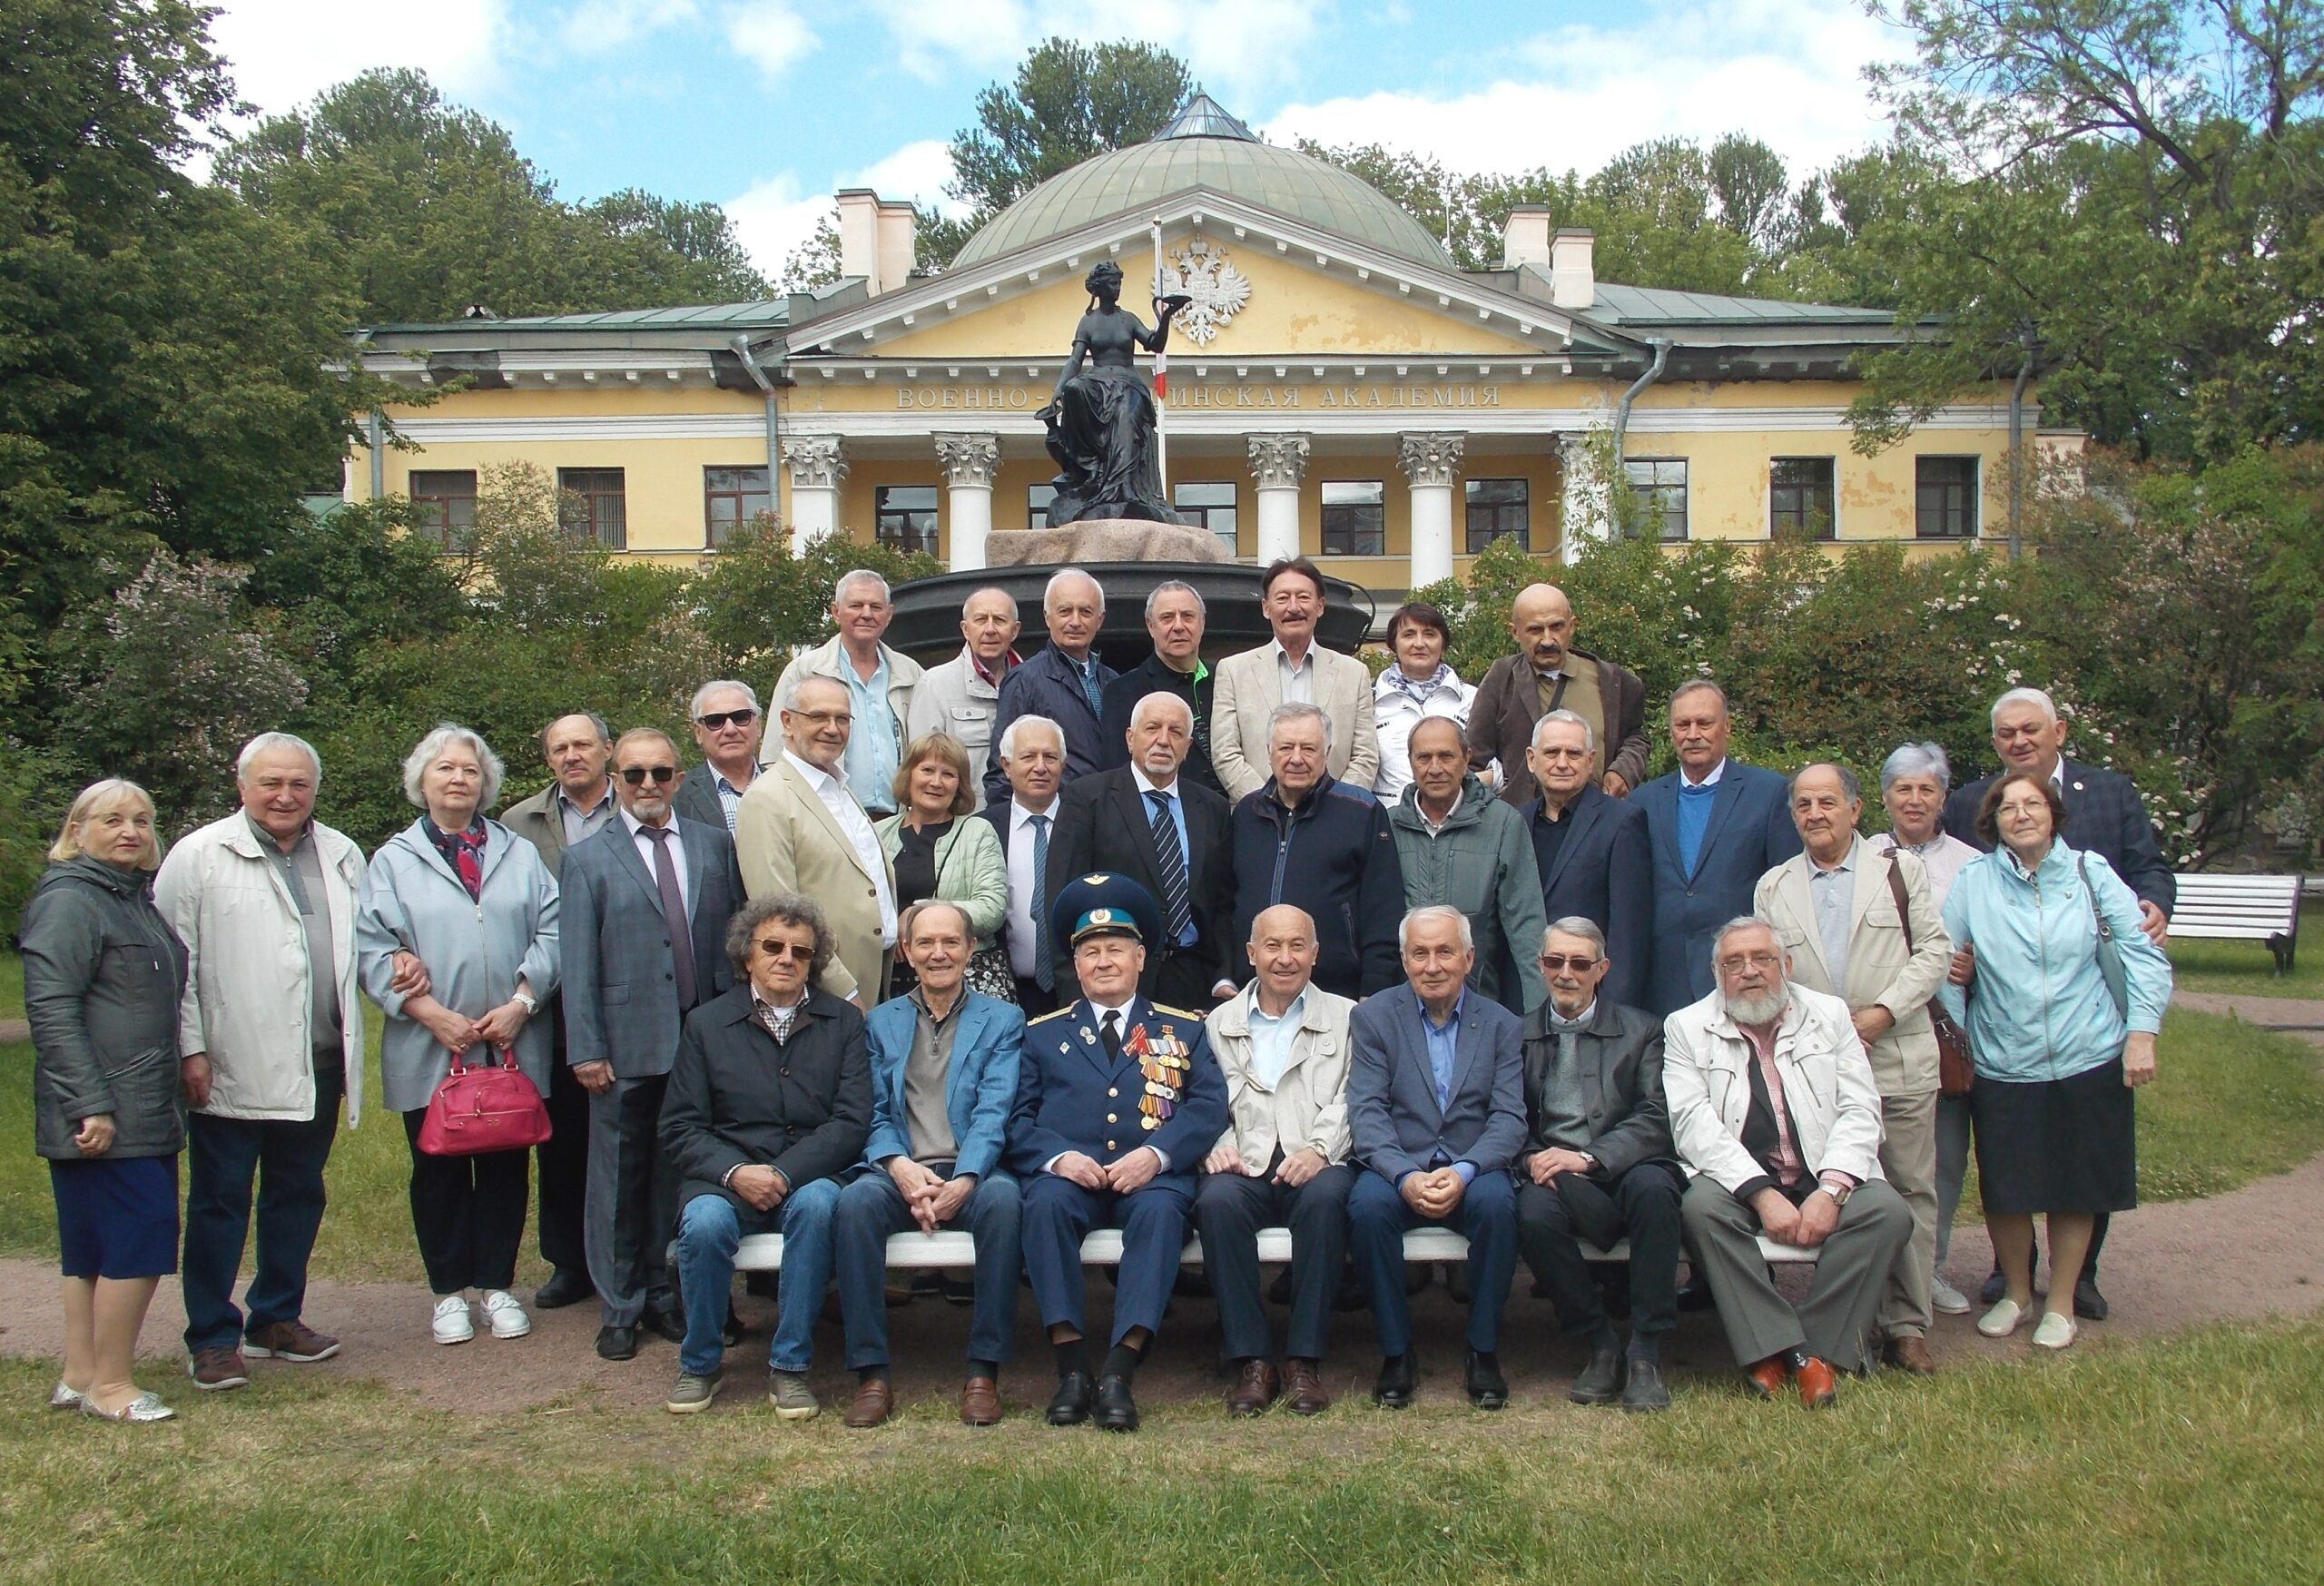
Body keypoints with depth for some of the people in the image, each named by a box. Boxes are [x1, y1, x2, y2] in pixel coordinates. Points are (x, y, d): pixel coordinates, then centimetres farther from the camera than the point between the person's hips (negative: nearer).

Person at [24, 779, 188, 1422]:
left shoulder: (141, 898, 15)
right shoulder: (68, 901, -11)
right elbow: (50, 1010, -18)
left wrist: (187, 1064, 19)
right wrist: (90, 1106, -22)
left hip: (146, 1114, 9)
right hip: (101, 1116, -9)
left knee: (96, 1249, 13)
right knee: (139, 1239, -7)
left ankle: (80, 1377, 21)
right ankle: (109, 1383, 4)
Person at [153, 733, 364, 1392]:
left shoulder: (342, 856, 10)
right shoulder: (199, 856, -4)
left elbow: (361, 945, 21)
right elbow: (173, 961, -6)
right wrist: (190, 1051, -10)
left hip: (317, 1066, 5)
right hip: (231, 1069, -5)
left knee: (298, 1196, 15)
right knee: (219, 1203, 5)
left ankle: (277, 1318, 29)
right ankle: (212, 1338, 15)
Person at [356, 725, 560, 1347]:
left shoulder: (520, 854, 11)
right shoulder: (394, 860, 6)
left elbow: (550, 932, 3)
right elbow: (374, 950, -3)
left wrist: (519, 1003, -10)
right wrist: (432, 1014, -14)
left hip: (513, 1046, 1)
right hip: (430, 1052, -1)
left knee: (506, 1168, 6)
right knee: (438, 1173, 6)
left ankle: (497, 1284, 18)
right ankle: (449, 1291, 17)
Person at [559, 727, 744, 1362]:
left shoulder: (714, 844, 9)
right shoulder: (587, 859, 3)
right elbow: (578, 964, 0)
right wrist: (586, 1049, -6)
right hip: (627, 1044, -2)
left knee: (681, 1175, 9)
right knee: (619, 1179, 6)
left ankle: (665, 1297, 22)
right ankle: (620, 1309, 18)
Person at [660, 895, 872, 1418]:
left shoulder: (843, 1022, 10)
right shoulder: (706, 1023, 11)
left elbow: (851, 1121, -1)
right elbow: (679, 1129, 4)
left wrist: (784, 1174, -14)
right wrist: (735, 1173, -15)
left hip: (809, 1177, 0)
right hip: (725, 1179, 1)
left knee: (819, 1202, -34)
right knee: (705, 1222, -31)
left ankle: (789, 1365, -20)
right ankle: (699, 1363, -5)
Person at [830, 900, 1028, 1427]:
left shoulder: (1002, 1020, 14)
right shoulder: (881, 1022, 20)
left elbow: (993, 1112, 0)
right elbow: (873, 1114, 9)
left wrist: (963, 1182, -18)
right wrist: (900, 1166, -13)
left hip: (972, 1173, -1)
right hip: (899, 1171, 1)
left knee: (1002, 1198, -35)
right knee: (855, 1200, -32)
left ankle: (984, 1372, -26)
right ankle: (871, 1374, -25)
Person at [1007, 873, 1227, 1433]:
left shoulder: (1183, 1030, 21)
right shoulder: (1042, 1033, 22)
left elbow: (1209, 1106, 5)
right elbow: (1019, 1117, 10)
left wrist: (1155, 1155, -13)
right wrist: (1058, 1157, -12)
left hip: (1149, 1176, -1)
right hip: (1070, 1175, 1)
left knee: (1161, 1210, -35)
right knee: (1046, 1203, -33)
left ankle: (1119, 1372, -37)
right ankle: (1071, 1367, -30)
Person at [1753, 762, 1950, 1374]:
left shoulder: (1899, 870, 8)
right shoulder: (1774, 887, 14)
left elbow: (1934, 950, 2)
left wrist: (1882, 1012, -10)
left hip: (1899, 1062, -1)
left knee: (1910, 1190, 1)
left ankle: (1906, 1325, 9)